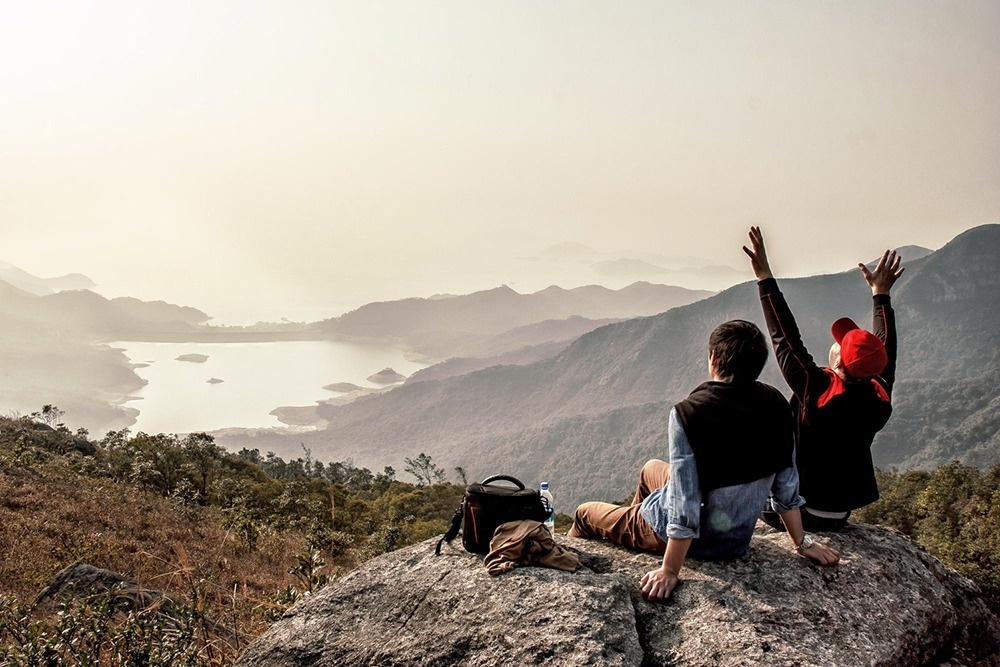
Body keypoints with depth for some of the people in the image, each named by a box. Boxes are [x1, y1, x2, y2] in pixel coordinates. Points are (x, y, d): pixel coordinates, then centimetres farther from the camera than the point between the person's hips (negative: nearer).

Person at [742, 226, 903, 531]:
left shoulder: (817, 389, -28)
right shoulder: (879, 399, -13)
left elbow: (785, 337, -23)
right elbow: (886, 348, 4)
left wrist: (765, 278, -19)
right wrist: (881, 294, 14)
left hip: (796, 514, -5)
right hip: (839, 517, 6)